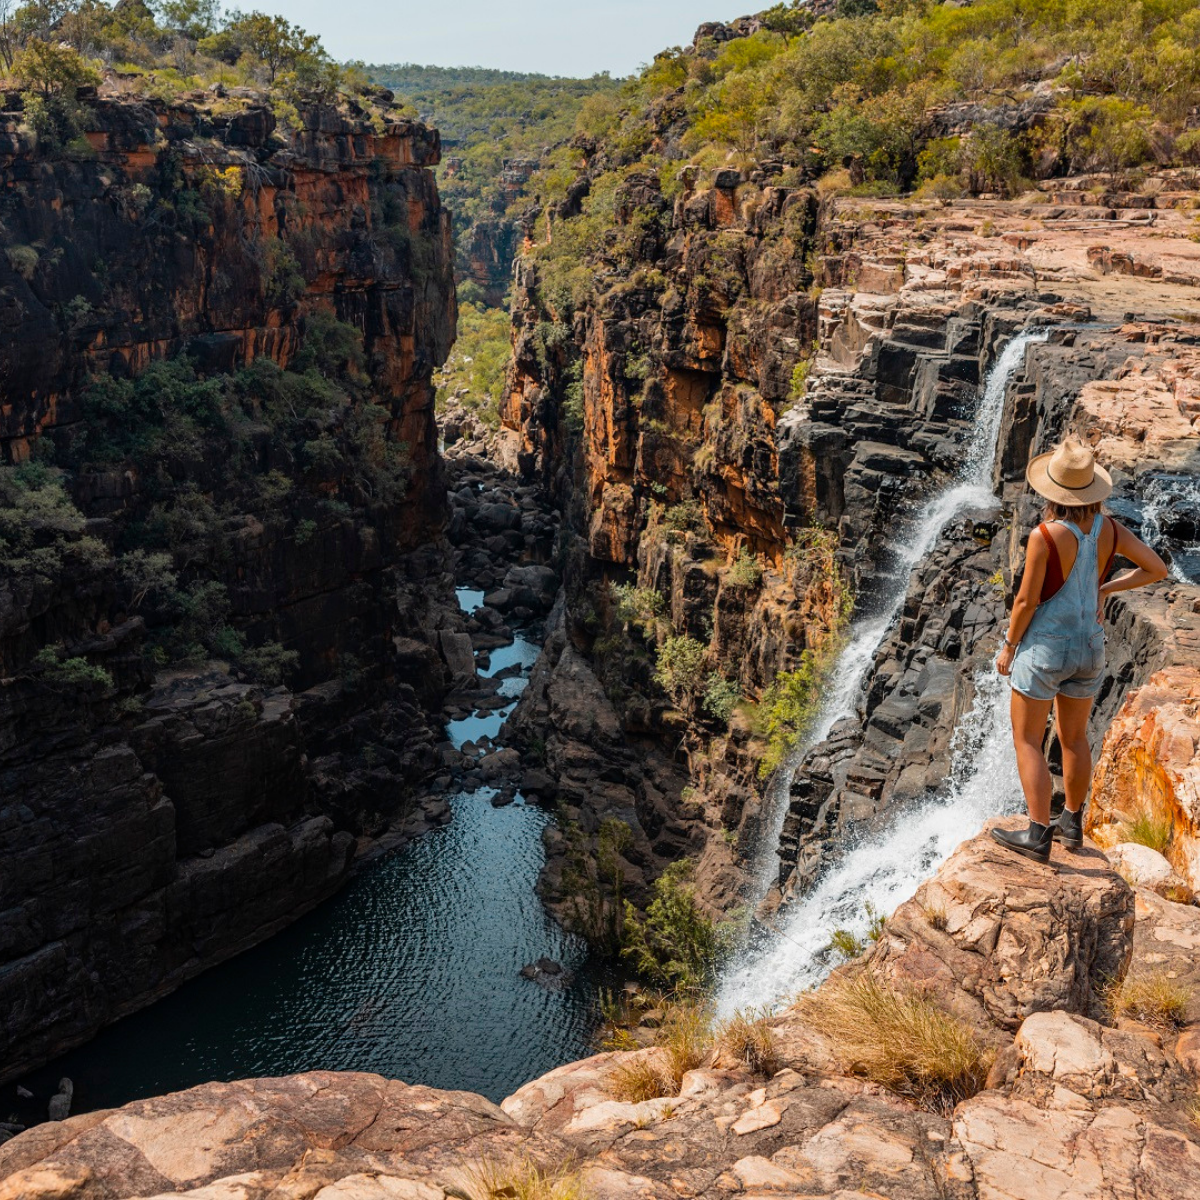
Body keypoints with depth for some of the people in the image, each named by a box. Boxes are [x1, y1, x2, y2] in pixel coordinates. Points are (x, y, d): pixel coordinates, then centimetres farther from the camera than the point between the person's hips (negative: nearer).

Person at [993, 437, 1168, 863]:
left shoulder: (1044, 536, -22)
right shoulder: (1109, 529, -5)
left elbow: (1026, 600, -17)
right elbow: (1157, 569, 1)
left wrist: (1008, 646, -4)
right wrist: (1105, 588, 7)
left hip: (1044, 648, -6)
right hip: (1088, 646, 6)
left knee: (1027, 740, 5)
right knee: (1074, 738, 21)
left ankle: (1038, 835, 4)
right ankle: (1072, 823, 34)